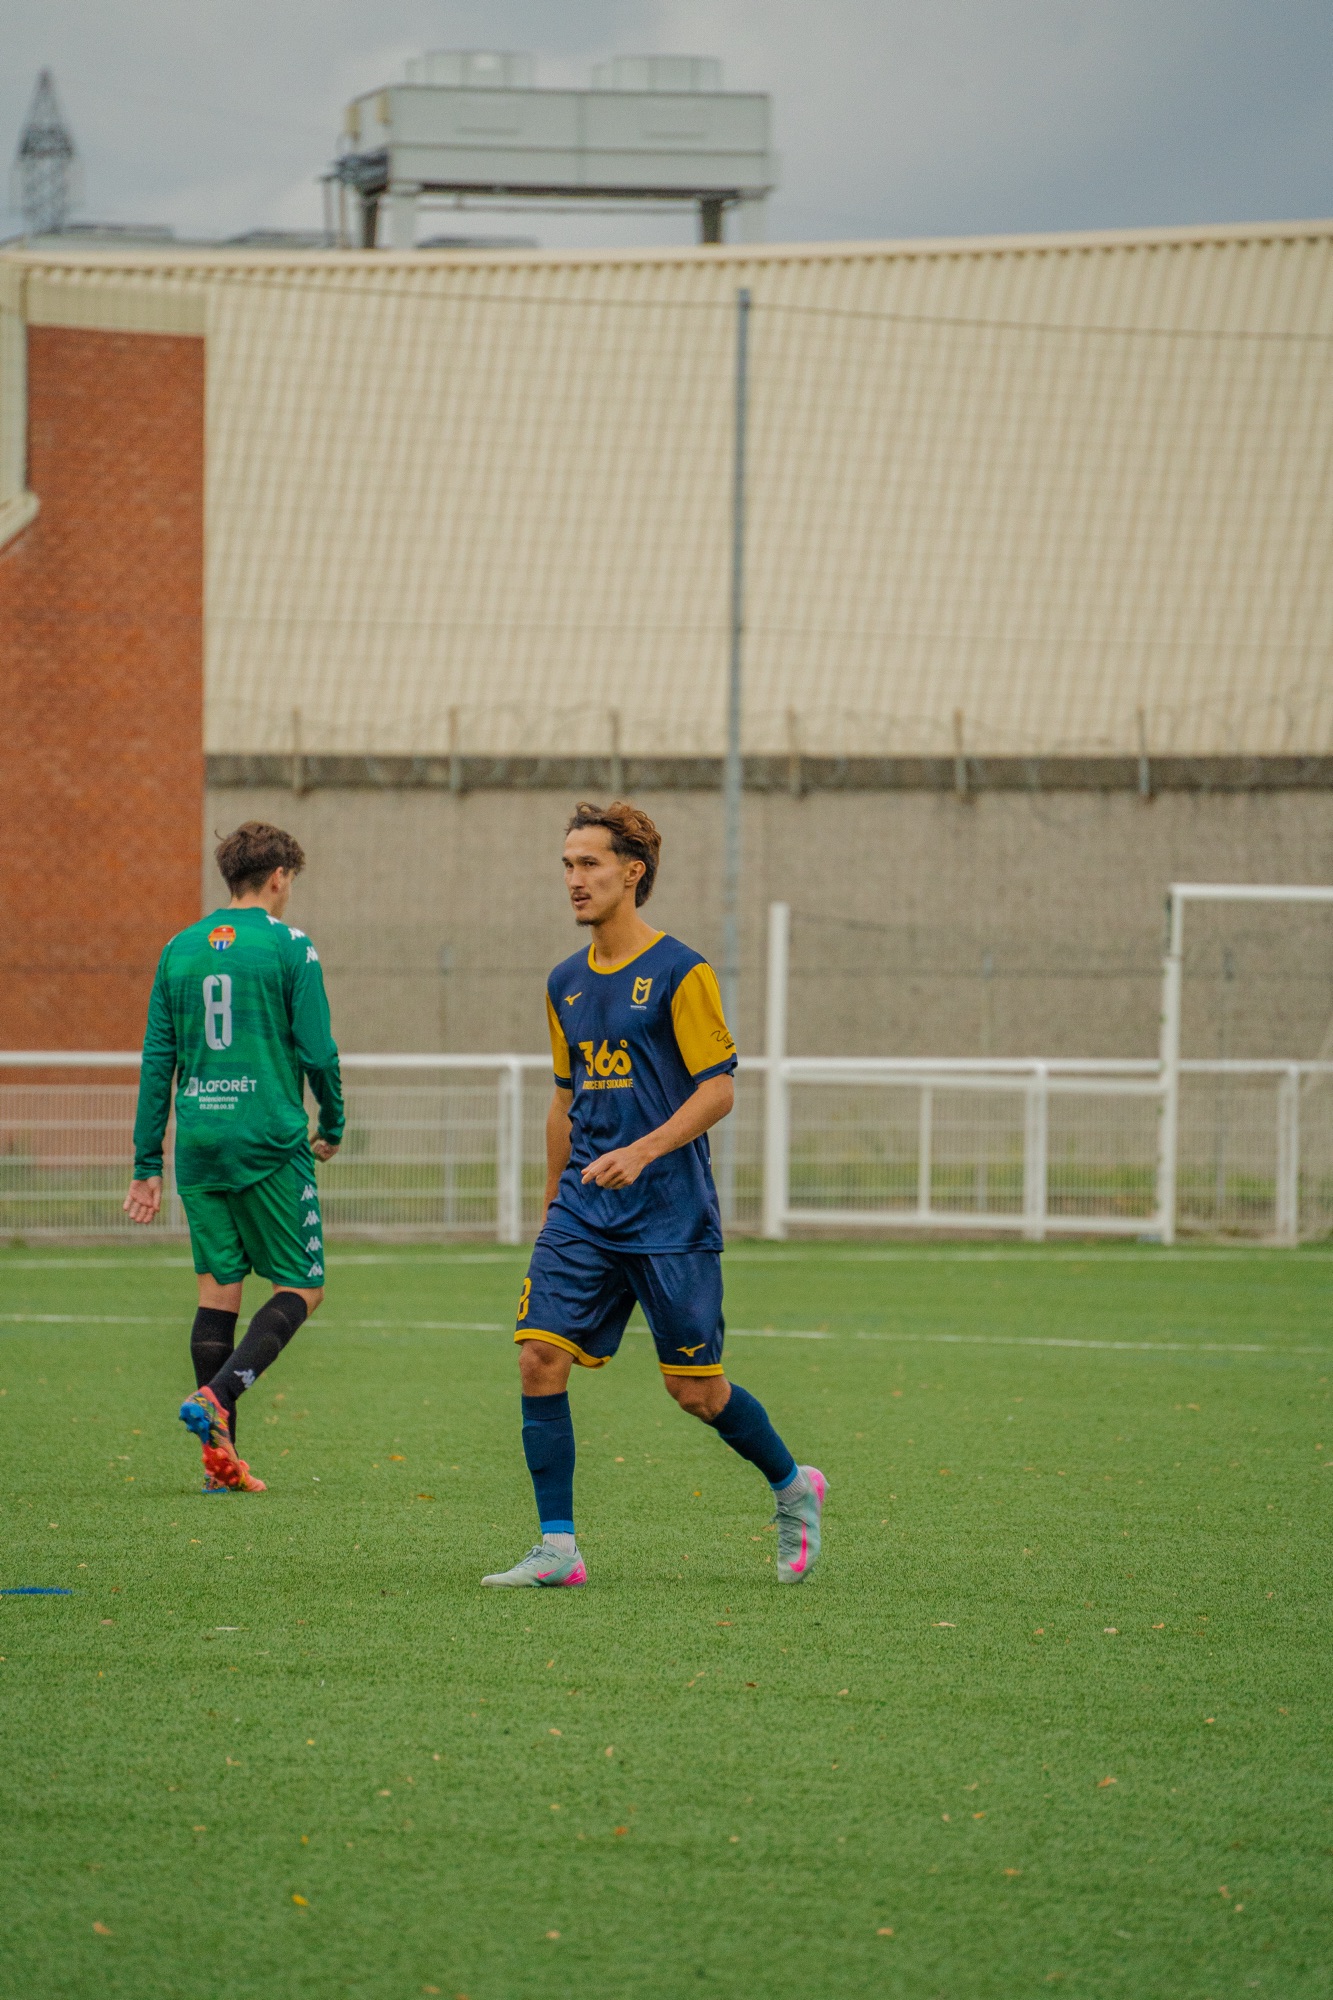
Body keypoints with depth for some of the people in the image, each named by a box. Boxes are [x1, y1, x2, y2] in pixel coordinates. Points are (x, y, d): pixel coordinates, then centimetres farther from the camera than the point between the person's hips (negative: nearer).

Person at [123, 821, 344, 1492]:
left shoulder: (180, 949, 10)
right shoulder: (290, 947, -4)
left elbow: (157, 1060, 9)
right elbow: (316, 1050, -7)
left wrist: (147, 1163, 12)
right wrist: (332, 1126, 11)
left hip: (199, 1144, 5)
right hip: (269, 1141, -5)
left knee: (217, 1288, 9)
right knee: (301, 1287, 4)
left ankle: (219, 1457, 5)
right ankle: (216, 1396, -18)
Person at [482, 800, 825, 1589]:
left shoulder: (679, 973, -7)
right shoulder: (567, 984, 12)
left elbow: (719, 1088, -10)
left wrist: (642, 1152, -23)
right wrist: (551, 1205, 22)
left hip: (671, 1213, -5)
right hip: (584, 1212, 6)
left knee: (695, 1388, -1)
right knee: (540, 1358, -10)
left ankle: (794, 1487, 26)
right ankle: (558, 1548, -5)